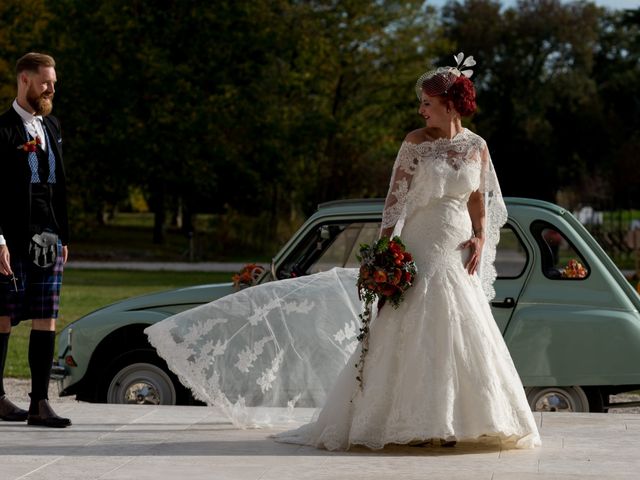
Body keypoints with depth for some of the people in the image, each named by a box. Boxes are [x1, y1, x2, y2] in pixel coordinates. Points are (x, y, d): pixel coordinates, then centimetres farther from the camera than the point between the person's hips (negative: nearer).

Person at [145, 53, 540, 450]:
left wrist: (481, 239, -5)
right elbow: (395, 200, -3)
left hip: (460, 258, 3)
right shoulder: (416, 142, -1)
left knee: (458, 338, 0)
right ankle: (410, 422, 2)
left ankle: (449, 422, 7)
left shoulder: (477, 147, 6)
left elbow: (480, 204, 13)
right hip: (419, 251, -2)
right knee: (411, 336, -5)